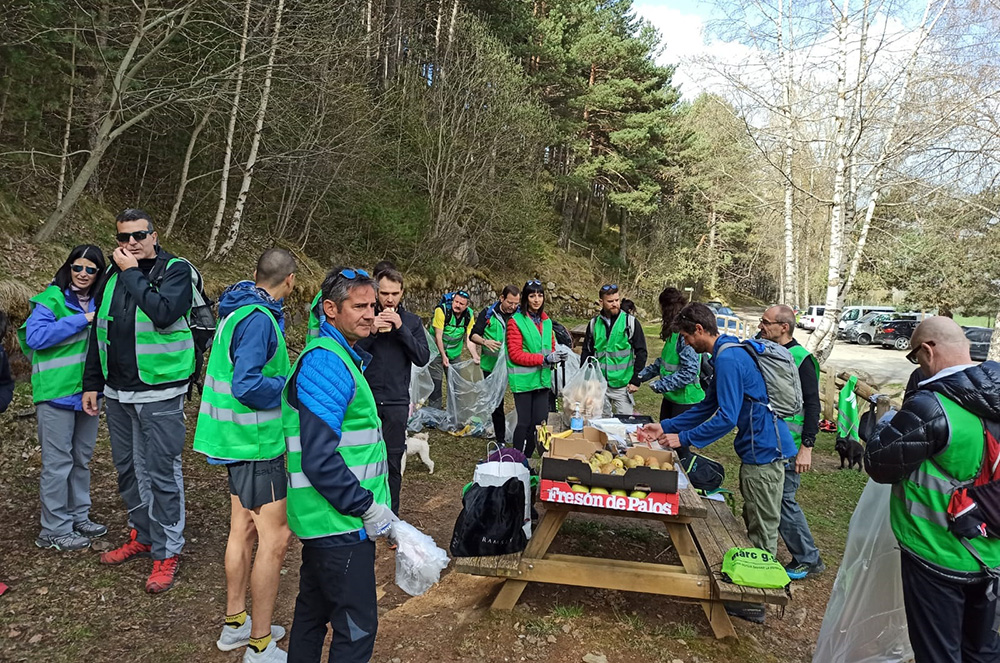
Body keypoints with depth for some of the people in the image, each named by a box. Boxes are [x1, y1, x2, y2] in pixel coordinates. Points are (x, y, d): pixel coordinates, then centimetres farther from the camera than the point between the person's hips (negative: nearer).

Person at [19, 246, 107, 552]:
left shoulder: (98, 302, 10)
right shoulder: (51, 299, -9)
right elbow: (34, 336, -22)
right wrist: (81, 320, -23)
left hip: (87, 391, 6)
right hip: (56, 391, -6)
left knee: (82, 458, 15)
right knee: (58, 461, 0)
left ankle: (79, 516, 29)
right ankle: (54, 530, 11)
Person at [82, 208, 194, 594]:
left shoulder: (175, 270, -8)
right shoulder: (113, 274, 11)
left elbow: (164, 313, -26)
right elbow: (98, 330, 16)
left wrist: (133, 273, -18)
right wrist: (92, 383, 15)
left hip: (158, 392, -7)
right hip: (117, 392, 7)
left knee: (161, 472, -1)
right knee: (127, 467, 17)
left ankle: (167, 551, 11)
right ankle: (143, 535, 34)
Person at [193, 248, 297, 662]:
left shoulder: (239, 311, 10)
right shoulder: (259, 319, -21)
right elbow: (247, 386, -26)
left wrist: (288, 376, 18)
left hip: (239, 438, 10)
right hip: (257, 442, -10)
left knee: (243, 530, 19)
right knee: (275, 539, -2)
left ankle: (235, 624, 34)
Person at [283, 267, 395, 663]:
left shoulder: (340, 357, 12)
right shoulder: (326, 363, -21)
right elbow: (319, 459, -25)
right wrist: (368, 507, -18)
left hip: (327, 520, 10)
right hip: (340, 524, -10)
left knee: (313, 611, 23)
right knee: (357, 628, 2)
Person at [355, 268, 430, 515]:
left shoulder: (411, 321, 5)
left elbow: (423, 358, -4)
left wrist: (401, 328, -13)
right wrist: (371, 332, -16)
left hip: (396, 402, 1)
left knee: (393, 460, 7)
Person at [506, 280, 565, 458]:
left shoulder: (546, 321, 12)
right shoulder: (516, 321, -8)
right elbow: (515, 354, -13)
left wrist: (556, 357, -5)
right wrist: (544, 359, -19)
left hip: (542, 378, 6)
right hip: (523, 380, -6)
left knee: (540, 421, 8)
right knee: (525, 422, 0)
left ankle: (528, 458, 23)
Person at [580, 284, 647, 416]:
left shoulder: (630, 322, -3)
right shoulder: (594, 323, 5)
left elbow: (641, 352, -2)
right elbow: (586, 353, 12)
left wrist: (636, 380, -7)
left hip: (623, 385, -3)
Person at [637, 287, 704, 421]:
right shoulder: (673, 332, 8)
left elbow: (690, 371, -26)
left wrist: (662, 384, -20)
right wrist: (645, 373, 15)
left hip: (686, 401, -9)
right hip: (671, 397, 9)